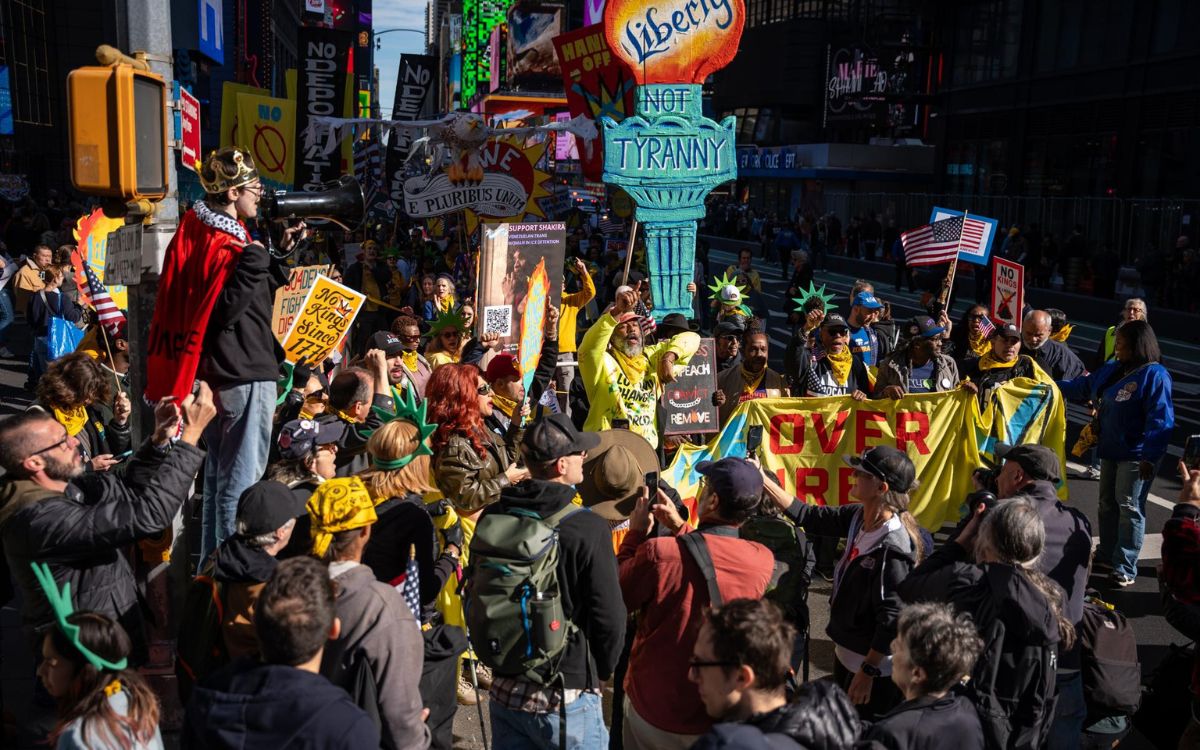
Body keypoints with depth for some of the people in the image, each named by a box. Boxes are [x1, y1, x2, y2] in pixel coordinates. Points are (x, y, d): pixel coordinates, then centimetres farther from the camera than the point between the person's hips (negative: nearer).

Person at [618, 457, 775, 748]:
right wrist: (678, 527, 8)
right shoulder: (763, 561, -14)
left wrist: (636, 534, 0)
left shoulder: (657, 553, -26)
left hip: (652, 714, -2)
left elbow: (616, 597, -8)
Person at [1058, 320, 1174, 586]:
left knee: (1130, 508, -3)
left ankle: (1125, 568, 4)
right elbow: (1082, 386, 23)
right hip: (1112, 450, 8)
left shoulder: (1155, 375, -17)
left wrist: (1149, 457, -26)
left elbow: (1160, 420, -22)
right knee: (1107, 504, 16)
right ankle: (1106, 555, 30)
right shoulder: (1112, 370, 8)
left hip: (1136, 456, -8)